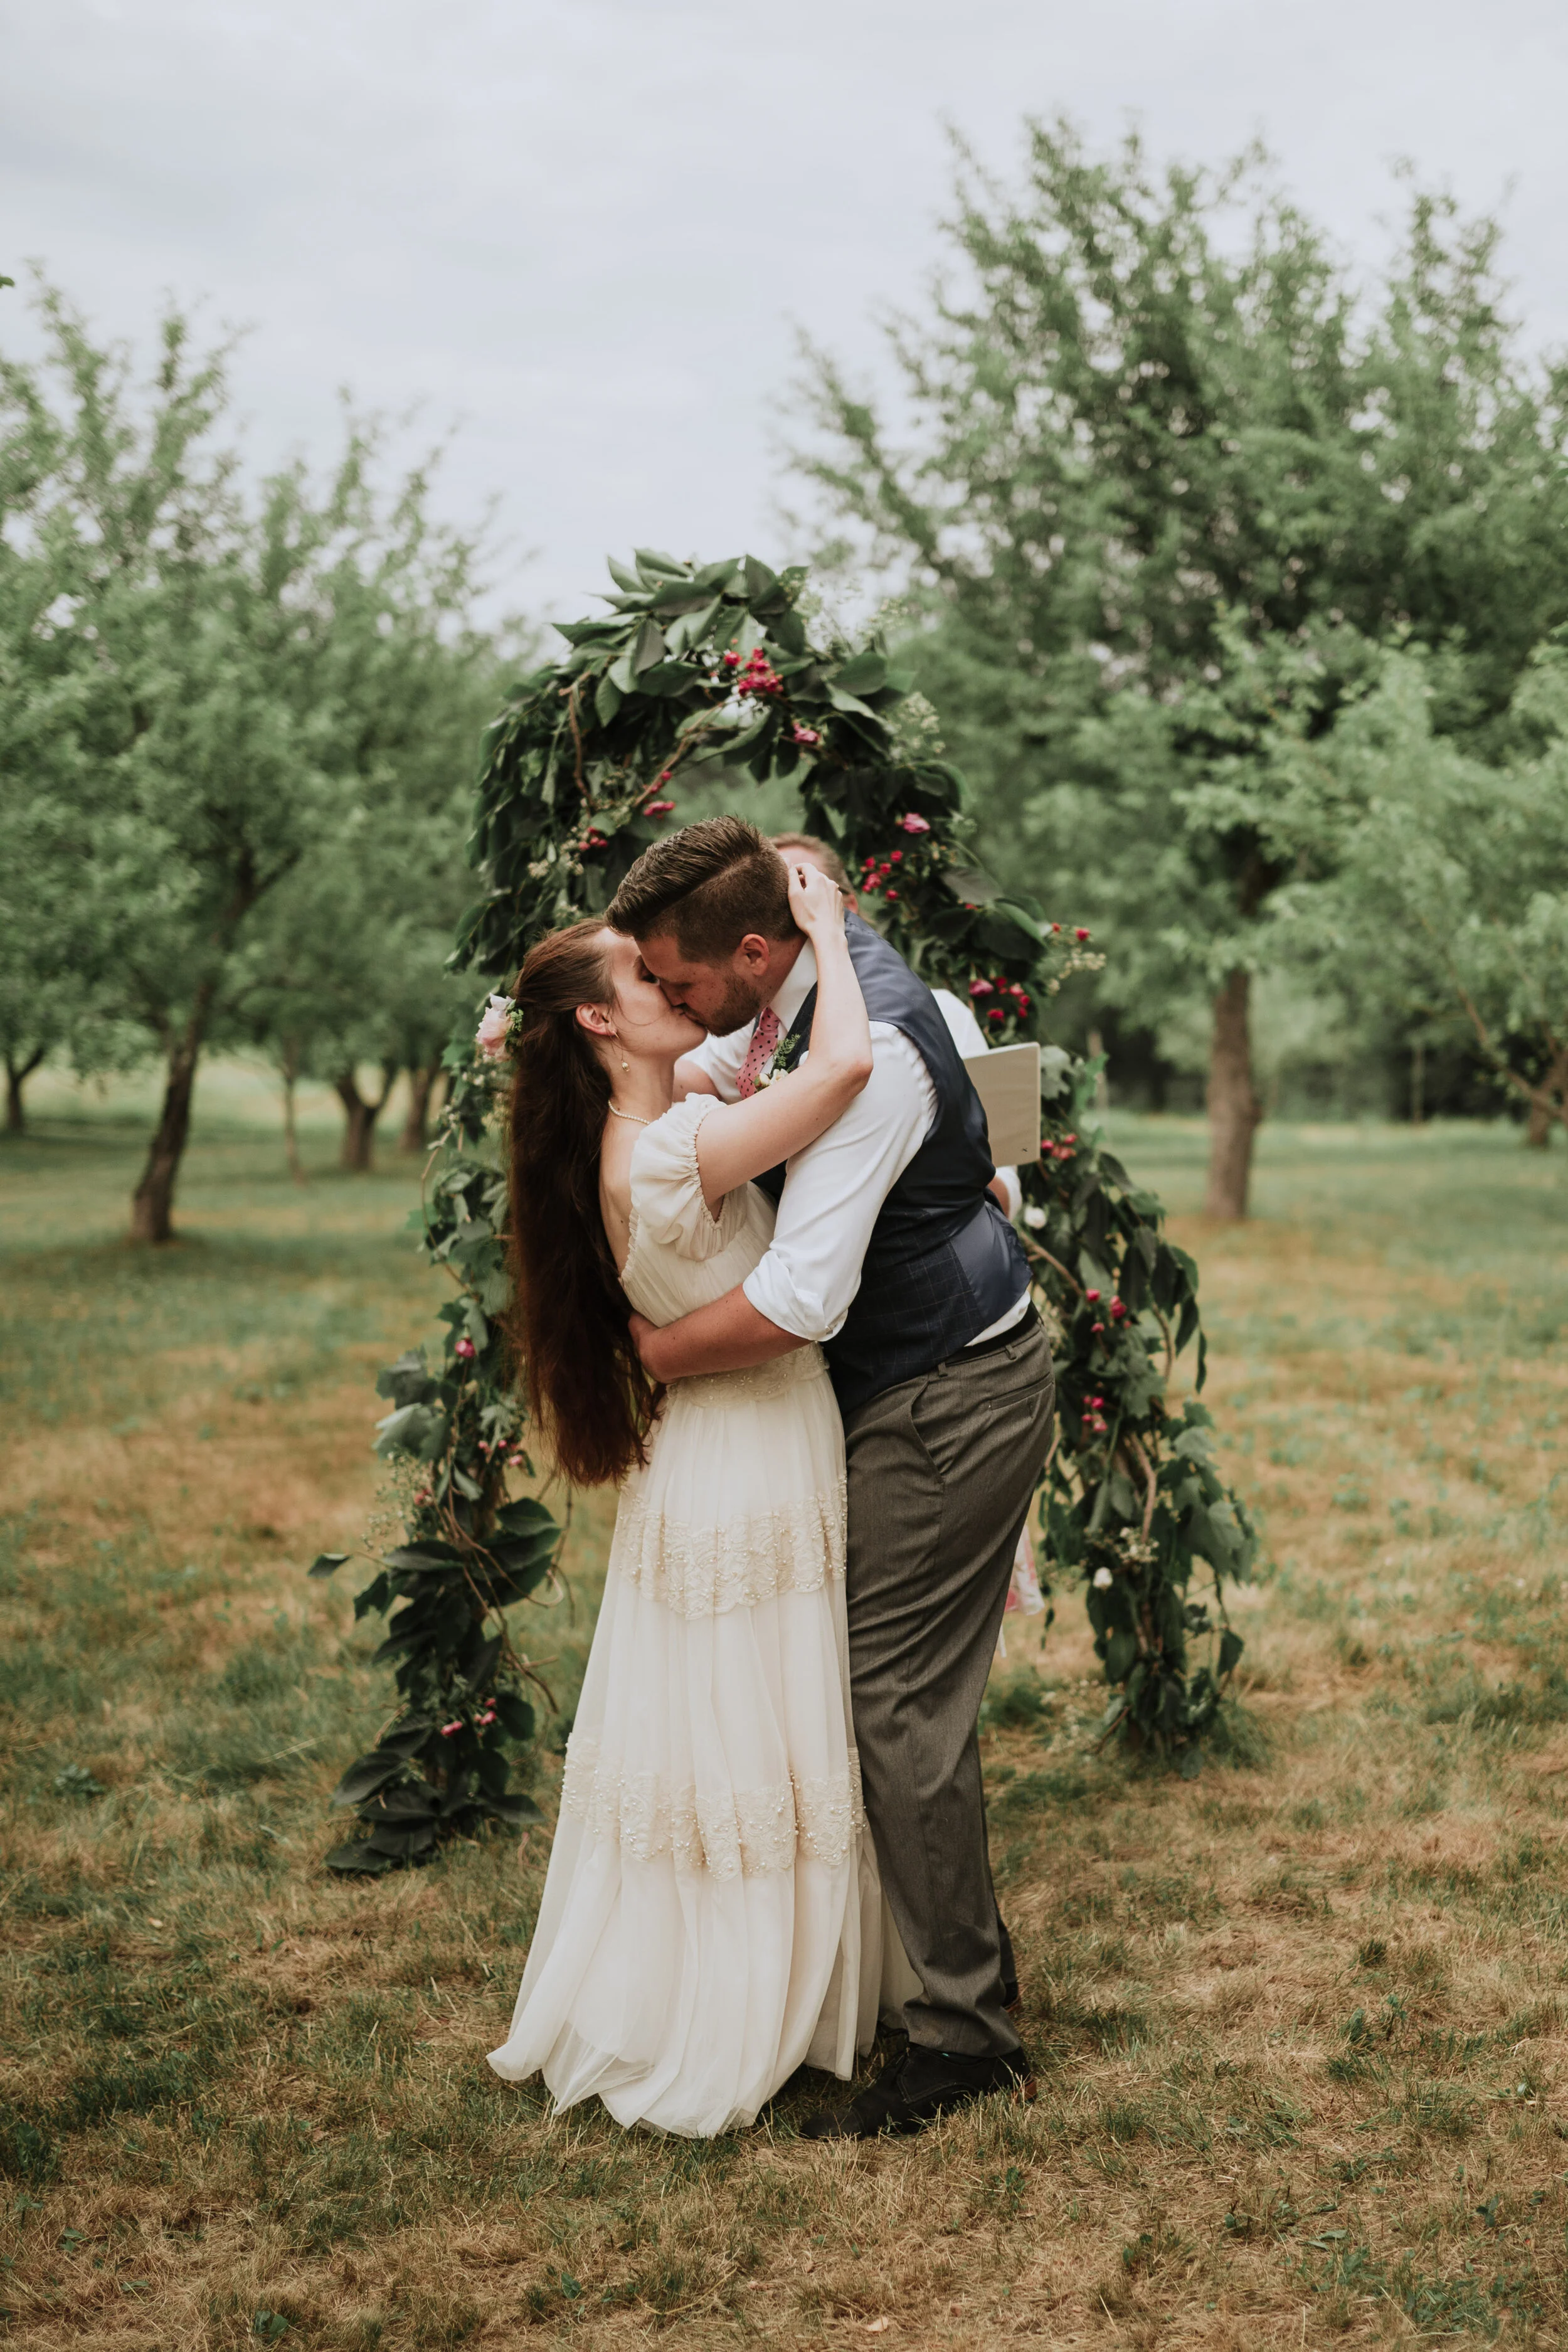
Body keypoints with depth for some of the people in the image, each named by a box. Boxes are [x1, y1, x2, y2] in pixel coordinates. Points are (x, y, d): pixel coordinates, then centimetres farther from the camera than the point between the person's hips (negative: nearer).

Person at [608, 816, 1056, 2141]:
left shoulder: (870, 1048, -30)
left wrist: (637, 1354, -19)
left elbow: (799, 1303, -33)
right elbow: (706, 1074, 22)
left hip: (950, 1406, -10)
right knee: (907, 1693, 18)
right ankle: (965, 1949, 34)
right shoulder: (822, 960, 1)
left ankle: (962, 2039, 7)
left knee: (903, 1711, -5)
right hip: (908, 1385, 10)